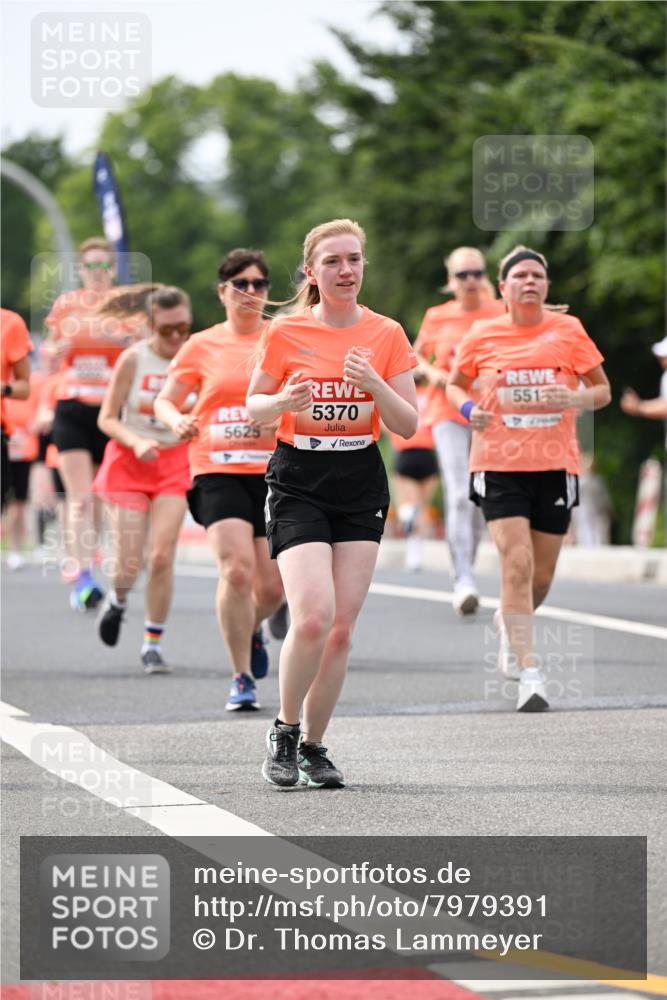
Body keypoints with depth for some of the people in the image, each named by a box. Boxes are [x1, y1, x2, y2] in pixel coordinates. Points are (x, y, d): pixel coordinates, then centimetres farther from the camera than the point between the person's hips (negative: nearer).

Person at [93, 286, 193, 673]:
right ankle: (117, 601, 34)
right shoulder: (134, 359, -7)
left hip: (177, 463, 1)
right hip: (130, 463, -1)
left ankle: (154, 643, 5)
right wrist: (136, 442, -19)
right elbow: (107, 418, -2)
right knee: (129, 564, -3)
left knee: (163, 556, -11)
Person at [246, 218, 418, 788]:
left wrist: (374, 384, -17)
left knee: (341, 628, 1)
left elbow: (408, 426, 1)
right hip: (297, 485, -3)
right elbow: (253, 407, 7)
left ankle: (313, 745, 15)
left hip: (361, 489, 3)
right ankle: (284, 732, 2)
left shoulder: (387, 335, 2)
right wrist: (283, 402, -15)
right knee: (313, 616, -18)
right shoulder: (286, 334, -3)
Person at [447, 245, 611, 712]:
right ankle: (529, 674, -15)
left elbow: (602, 390, 7)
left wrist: (576, 398, -14)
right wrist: (469, 408, -5)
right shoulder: (482, 336, 1)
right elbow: (455, 385, 17)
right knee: (517, 564, -16)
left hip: (556, 466, 2)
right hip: (500, 464, -2)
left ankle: (509, 623, 43)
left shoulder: (568, 331, 1)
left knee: (541, 576, 8)